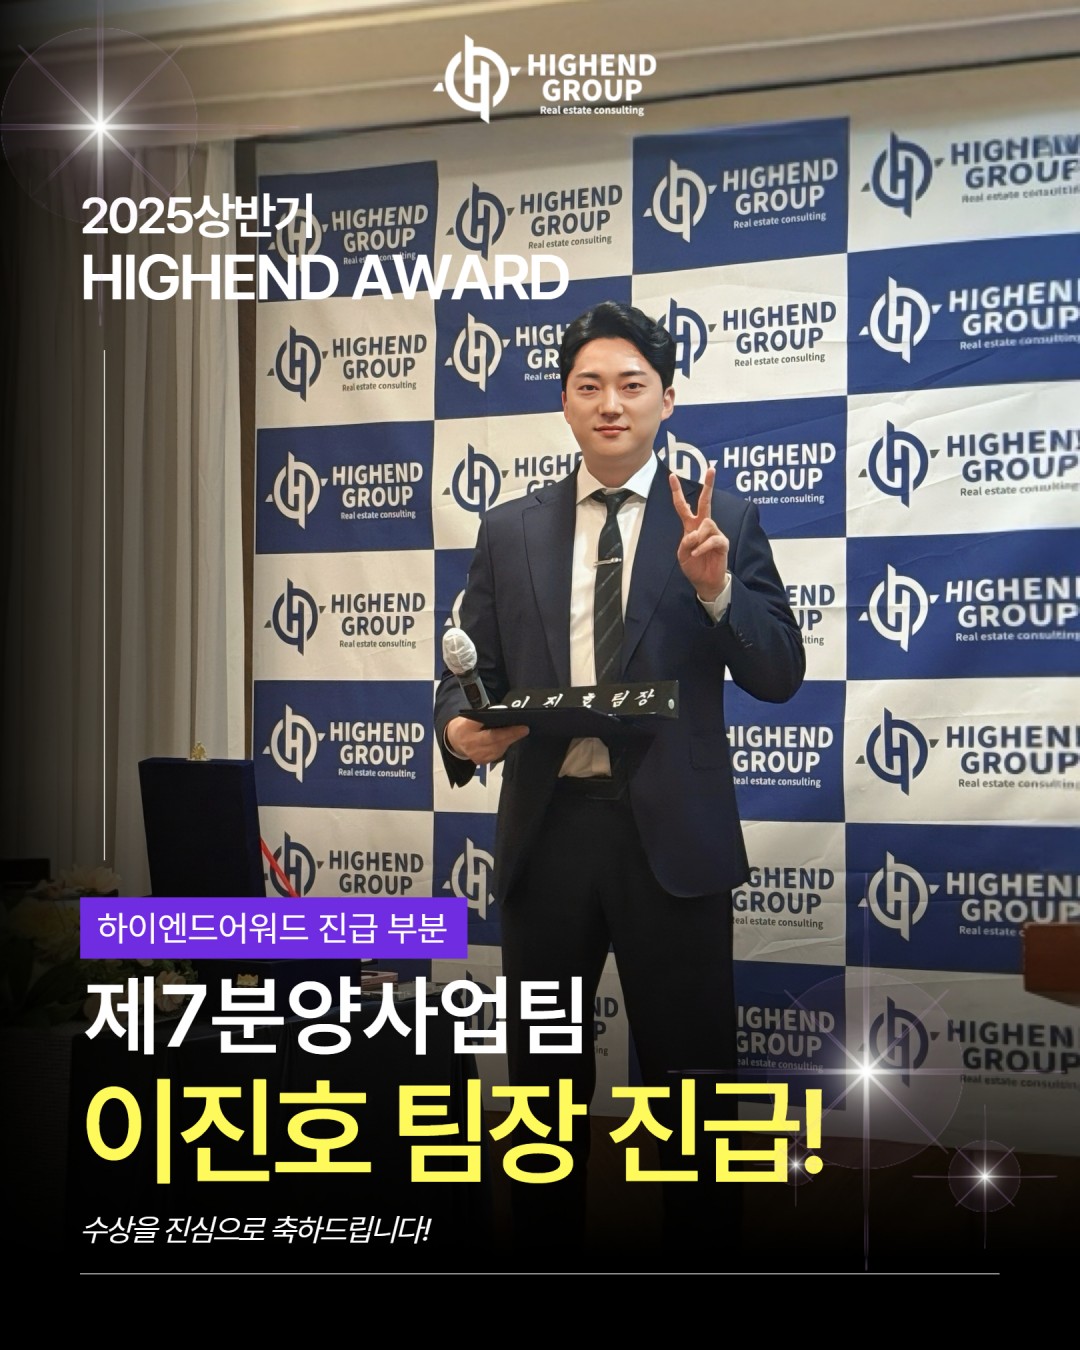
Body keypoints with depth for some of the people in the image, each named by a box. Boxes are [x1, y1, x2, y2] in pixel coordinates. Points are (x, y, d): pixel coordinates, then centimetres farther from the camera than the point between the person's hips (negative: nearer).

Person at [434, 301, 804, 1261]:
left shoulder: (725, 523, 0)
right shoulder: (509, 533, 7)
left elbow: (778, 676, -4)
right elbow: (469, 671, 7)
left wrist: (715, 586, -21)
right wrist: (462, 728, -15)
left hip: (671, 831, -2)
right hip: (548, 827, 2)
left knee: (689, 1070, 9)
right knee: (543, 1067, 16)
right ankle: (545, 1230, 34)